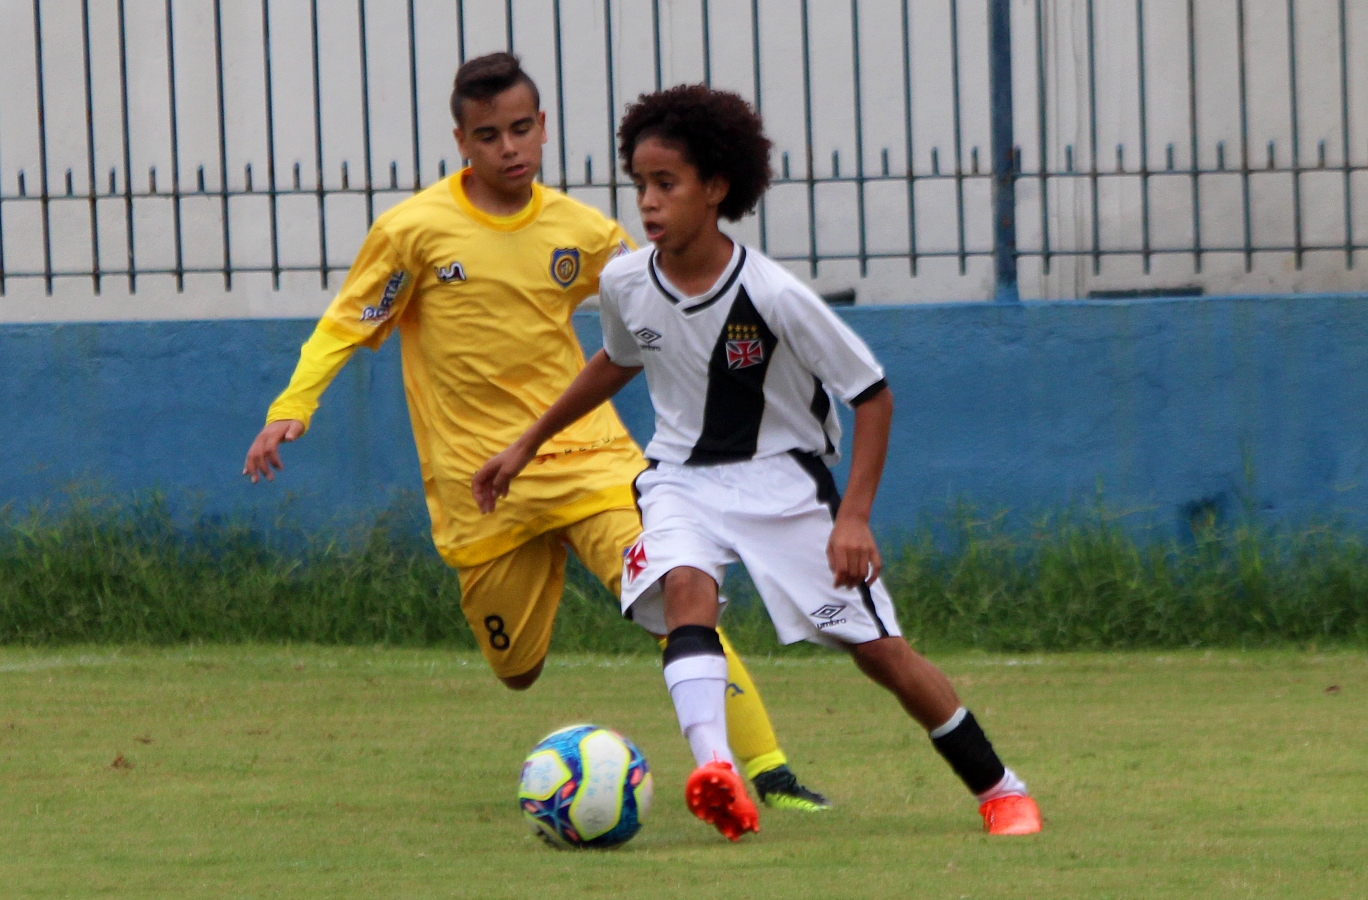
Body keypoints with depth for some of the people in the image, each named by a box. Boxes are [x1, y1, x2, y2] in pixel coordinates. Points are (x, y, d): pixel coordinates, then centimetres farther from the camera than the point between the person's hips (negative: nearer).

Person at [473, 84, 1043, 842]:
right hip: (683, 476, 3)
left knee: (877, 648, -3)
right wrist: (526, 445, 20)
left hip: (782, 478, -3)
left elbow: (872, 394, -13)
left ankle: (999, 789, 15)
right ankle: (714, 771, -48)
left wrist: (854, 515, -20)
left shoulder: (771, 295, -22)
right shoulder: (625, 284, -8)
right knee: (684, 583, -31)